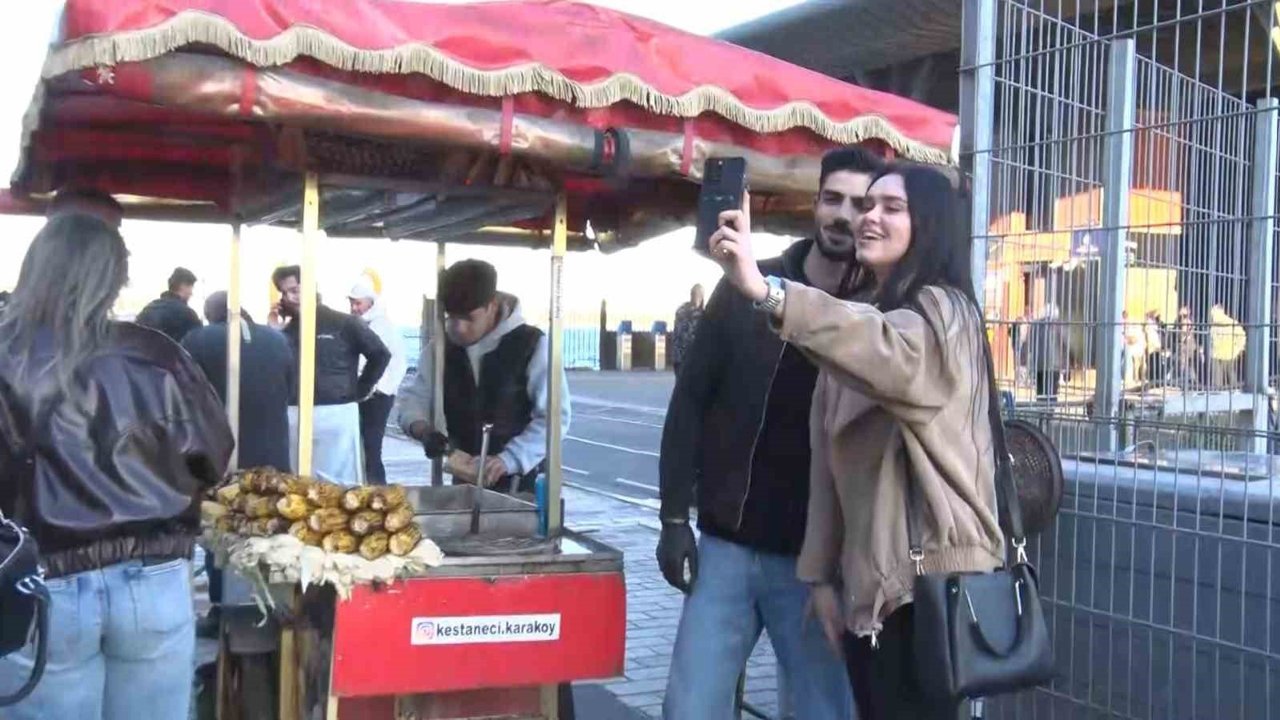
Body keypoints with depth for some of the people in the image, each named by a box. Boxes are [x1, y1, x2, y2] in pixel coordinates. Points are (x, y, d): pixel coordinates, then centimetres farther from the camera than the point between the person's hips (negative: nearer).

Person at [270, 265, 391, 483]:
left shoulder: (342, 324, 1)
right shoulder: (286, 328, 12)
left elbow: (380, 354, 5)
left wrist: (360, 390, 4)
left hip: (336, 414, -4)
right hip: (293, 415, 4)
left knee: (340, 484, 0)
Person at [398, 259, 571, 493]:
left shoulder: (532, 344, -12)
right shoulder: (440, 347, 2)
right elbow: (414, 396, 9)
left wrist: (508, 460, -27)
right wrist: (420, 427, -15)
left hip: (521, 484, -4)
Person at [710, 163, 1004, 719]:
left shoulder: (941, 311, -8)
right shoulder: (856, 317, 17)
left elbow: (891, 355, -34)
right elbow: (829, 457, 13)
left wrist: (765, 291, -45)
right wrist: (822, 571, 8)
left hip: (927, 574, -7)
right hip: (866, 574, 7)